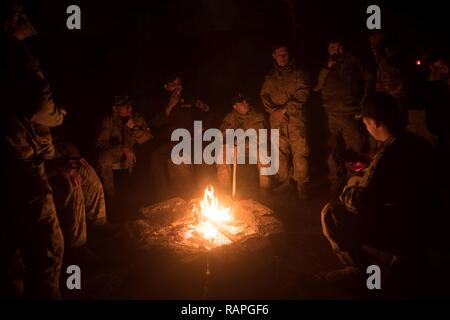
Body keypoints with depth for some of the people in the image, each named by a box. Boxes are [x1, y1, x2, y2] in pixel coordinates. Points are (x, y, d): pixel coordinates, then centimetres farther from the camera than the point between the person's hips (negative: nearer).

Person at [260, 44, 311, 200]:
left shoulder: (297, 74, 7)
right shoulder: (270, 77, 18)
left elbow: (302, 95, -4)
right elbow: (264, 96, 11)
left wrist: (285, 109, -11)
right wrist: (274, 110, -6)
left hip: (295, 118, -3)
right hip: (276, 120, 3)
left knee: (300, 152, -10)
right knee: (280, 152, 4)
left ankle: (302, 184, -4)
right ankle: (283, 180, 15)